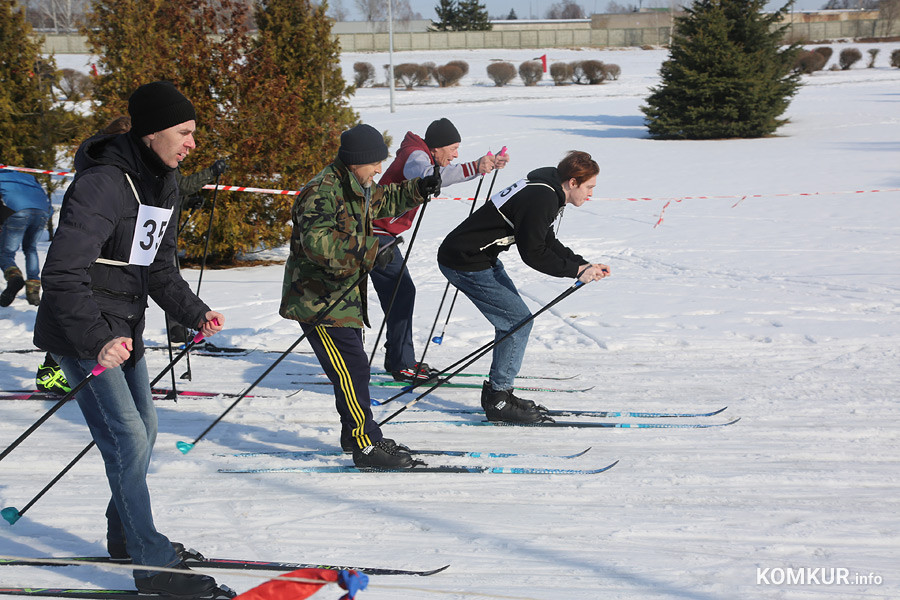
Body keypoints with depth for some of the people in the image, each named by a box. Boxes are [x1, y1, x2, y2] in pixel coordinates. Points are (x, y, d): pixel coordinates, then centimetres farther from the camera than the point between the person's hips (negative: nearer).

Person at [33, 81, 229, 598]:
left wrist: (194, 312, 0)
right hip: (83, 333, -10)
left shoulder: (162, 182, 6)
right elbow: (63, 272, -29)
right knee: (128, 439, -11)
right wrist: (97, 339, -36)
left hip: (123, 329, 10)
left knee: (144, 429, 18)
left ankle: (127, 537, 36)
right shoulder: (104, 184, -24)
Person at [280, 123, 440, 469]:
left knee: (353, 368, 17)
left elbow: (382, 202, 33)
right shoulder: (321, 192, -21)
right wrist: (367, 248, -34)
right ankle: (367, 446, -9)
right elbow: (318, 243, -35)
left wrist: (418, 190, 19)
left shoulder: (355, 188, 11)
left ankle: (356, 435, 30)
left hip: (344, 295, 10)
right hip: (317, 300, -10)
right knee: (352, 368, -12)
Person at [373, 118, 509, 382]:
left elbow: (450, 173, 27)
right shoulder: (416, 156, -19)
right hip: (376, 234, -11)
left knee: (399, 292, 12)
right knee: (401, 291, -10)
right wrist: (474, 168, -51)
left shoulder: (423, 155, 12)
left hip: (380, 233, 11)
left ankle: (397, 360, 18)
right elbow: (427, 176, -43)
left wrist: (489, 165, 14)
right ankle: (401, 365, -8)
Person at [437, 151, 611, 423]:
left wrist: (585, 264, 6)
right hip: (466, 264, -11)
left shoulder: (546, 192, 10)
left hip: (481, 257, 11)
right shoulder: (541, 199, -22)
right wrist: (577, 271, -14)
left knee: (513, 318, 15)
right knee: (518, 321, -8)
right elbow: (533, 253, -21)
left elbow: (547, 243, 17)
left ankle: (496, 391, 21)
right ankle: (497, 399, -1)